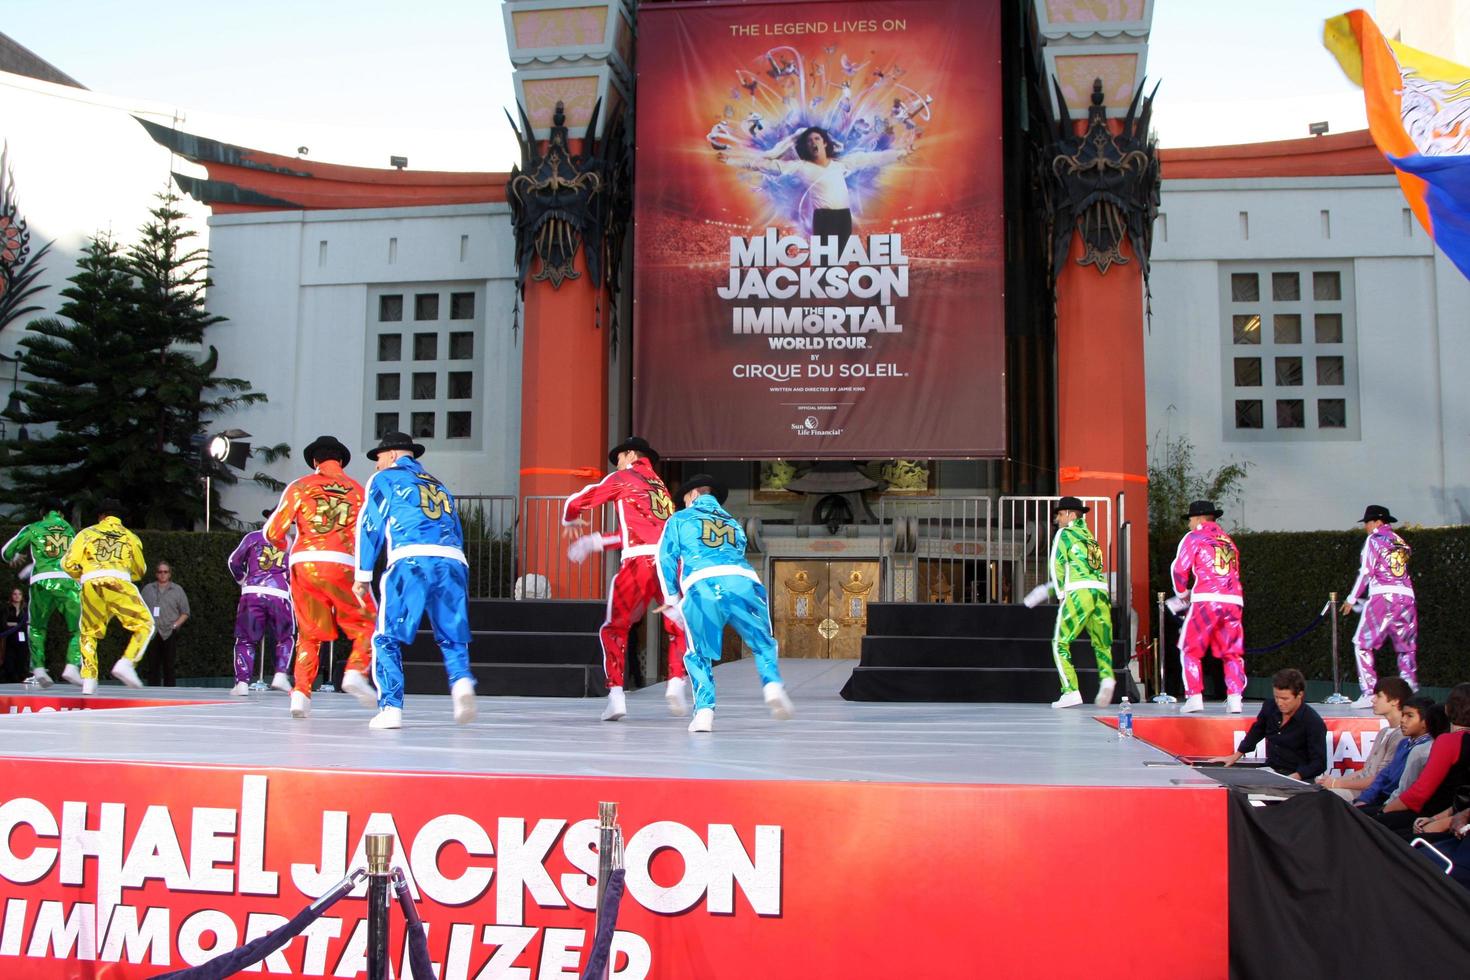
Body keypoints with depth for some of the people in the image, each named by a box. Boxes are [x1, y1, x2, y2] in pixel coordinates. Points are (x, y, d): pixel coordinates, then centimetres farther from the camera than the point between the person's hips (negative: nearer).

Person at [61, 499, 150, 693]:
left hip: (90, 585, 2)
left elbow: (68, 564, 12)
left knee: (89, 633, 17)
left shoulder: (87, 533, 20)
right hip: (118, 583, -2)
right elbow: (139, 571, 28)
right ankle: (126, 663, -10)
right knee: (144, 624, 9)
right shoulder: (130, 536, 22)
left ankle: (89, 679, 8)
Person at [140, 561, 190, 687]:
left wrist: (175, 625, -5)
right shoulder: (148, 589, 14)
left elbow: (185, 613, 8)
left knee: (168, 666, -4)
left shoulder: (177, 590, 9)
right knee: (153, 666, 0)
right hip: (152, 633, 2)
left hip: (169, 633, -1)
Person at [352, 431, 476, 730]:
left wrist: (363, 576, 13)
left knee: (387, 638, 6)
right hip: (454, 563, 4)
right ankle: (461, 680, -16)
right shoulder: (439, 485, 32)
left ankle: (391, 708, -3)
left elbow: (370, 526, 10)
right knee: (452, 637, 13)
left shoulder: (384, 479, 17)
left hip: (411, 562, -4)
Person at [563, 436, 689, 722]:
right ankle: (676, 682, -3)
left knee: (614, 628, 13)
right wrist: (595, 542, 39)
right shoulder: (660, 486, 31)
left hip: (640, 561, -4)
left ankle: (616, 694, 2)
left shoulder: (622, 478, 16)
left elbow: (575, 502, 17)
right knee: (678, 628, 19)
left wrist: (570, 521, 40)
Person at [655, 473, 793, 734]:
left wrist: (673, 600, 24)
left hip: (701, 585, -2)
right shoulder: (733, 524, 37)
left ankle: (704, 710, -2)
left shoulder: (680, 519, 27)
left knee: (699, 653, 14)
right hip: (743, 580, 2)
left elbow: (666, 558, 17)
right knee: (763, 642, 18)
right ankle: (773, 685, -8)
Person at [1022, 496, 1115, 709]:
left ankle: (1071, 691, -7)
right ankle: (1107, 678, -12)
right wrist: (1046, 590, 31)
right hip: (1100, 591, 6)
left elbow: (1057, 567, -1)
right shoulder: (1089, 536, 28)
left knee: (1060, 643, 1)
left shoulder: (1065, 534, 7)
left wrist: (1061, 594, 8)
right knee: (1102, 645, 15)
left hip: (1079, 593, -6)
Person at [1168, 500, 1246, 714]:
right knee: (1233, 653, 12)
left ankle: (1194, 698, -1)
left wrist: (1182, 595, 19)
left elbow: (1179, 569, 1)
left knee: (1190, 650, 7)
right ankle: (1234, 698, 0)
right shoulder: (1229, 541, 25)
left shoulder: (1193, 537, 8)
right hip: (1234, 601, 5)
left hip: (1207, 600, -4)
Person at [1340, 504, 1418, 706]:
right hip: (1406, 596, 6)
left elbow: (1366, 571, -3)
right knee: (1406, 648, 13)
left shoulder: (1374, 539, 3)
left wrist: (1352, 599, 4)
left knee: (1362, 644, 0)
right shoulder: (1400, 541, 20)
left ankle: (1368, 694, -9)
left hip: (1383, 596, -6)